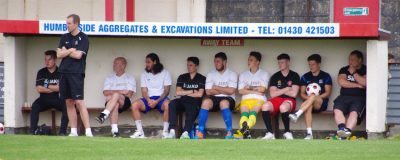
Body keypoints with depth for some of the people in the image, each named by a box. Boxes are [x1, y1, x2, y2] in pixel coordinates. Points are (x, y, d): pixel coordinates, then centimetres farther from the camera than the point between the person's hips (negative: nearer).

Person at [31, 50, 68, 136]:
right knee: (35, 106, -28)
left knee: (66, 106, -30)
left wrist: (47, 86, -5)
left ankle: (62, 131, -27)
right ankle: (33, 131, -27)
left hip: (58, 99, -1)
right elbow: (39, 89, -7)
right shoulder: (41, 72, 3)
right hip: (44, 99, 1)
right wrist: (54, 88, -9)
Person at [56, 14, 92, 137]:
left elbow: (78, 55, -13)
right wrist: (71, 50, -5)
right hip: (64, 72, 6)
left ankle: (88, 131, -16)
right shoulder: (65, 38, 15)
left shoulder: (83, 38, -2)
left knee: (79, 102, -13)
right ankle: (73, 131, 9)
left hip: (76, 73, -6)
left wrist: (65, 52, 0)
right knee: (69, 102, 6)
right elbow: (59, 54, 7)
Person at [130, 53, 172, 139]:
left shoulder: (165, 73, 4)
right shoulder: (144, 74, 13)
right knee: (134, 105, -27)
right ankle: (140, 132, -25)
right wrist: (149, 100, -16)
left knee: (167, 105, -39)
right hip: (149, 98, 3)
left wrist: (157, 101, -18)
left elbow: (166, 91, -3)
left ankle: (165, 132, -30)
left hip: (161, 98, -3)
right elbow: (144, 91, 6)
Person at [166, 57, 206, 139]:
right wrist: (192, 91, 1)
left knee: (192, 108, -38)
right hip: (183, 101, 3)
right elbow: (178, 92, 5)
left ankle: (186, 132, -56)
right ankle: (172, 131, -40)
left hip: (195, 102, -3)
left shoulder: (202, 79, 8)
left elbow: (199, 94, -3)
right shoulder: (182, 77, 18)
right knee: (172, 103, -30)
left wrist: (185, 93, 3)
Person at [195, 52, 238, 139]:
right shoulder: (210, 75, 11)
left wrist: (216, 88, -1)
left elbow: (231, 91, -10)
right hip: (214, 99, 2)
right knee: (206, 102, -33)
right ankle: (200, 131, -33)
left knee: (224, 103, -39)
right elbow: (208, 92, -1)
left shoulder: (232, 74, 4)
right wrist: (224, 90, -3)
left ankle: (229, 132, -34)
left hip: (228, 99, -2)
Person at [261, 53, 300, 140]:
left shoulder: (294, 76, 5)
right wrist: (286, 89, -2)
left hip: (289, 101, -3)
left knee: (283, 107, -40)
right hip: (276, 100, 3)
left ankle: (287, 132, -21)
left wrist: (279, 91, 3)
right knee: (265, 106, -32)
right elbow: (272, 94, 2)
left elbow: (294, 93, -5)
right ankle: (270, 133, -27)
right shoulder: (275, 77, 12)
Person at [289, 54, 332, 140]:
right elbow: (302, 93, 9)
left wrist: (316, 97, -15)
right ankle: (309, 133, -45)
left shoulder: (326, 76, 5)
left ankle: (297, 115, -49)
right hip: (310, 102, 2)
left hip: (322, 103, -2)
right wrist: (308, 97, -13)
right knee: (308, 107, -37)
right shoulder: (305, 77, 12)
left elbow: (328, 93, -1)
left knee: (313, 96, -37)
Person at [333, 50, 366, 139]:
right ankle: (342, 128, -48)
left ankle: (347, 131, -53)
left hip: (359, 97, -3)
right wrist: (358, 85, 0)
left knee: (354, 112, -33)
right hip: (344, 96, 3)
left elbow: (365, 83, -7)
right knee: (337, 110, -29)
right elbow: (341, 82, 2)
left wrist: (353, 73, -3)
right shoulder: (344, 70, 20)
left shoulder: (365, 70, 11)